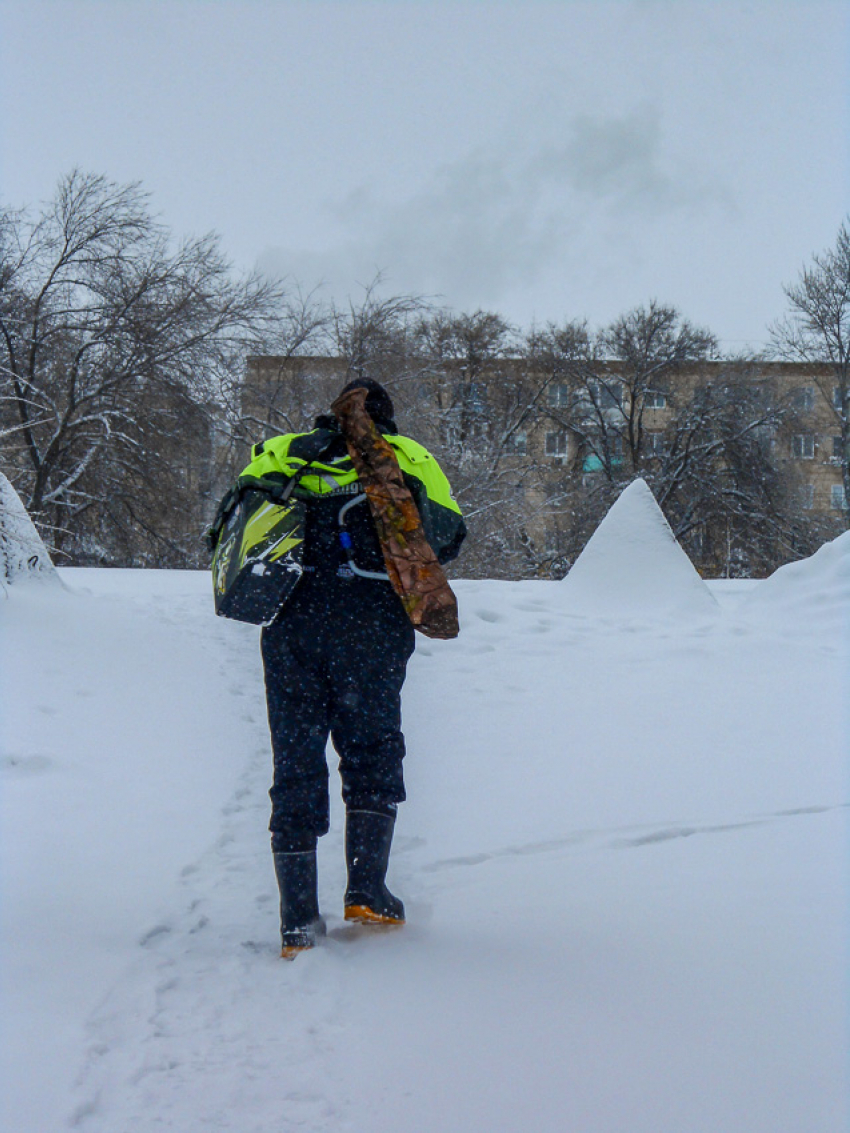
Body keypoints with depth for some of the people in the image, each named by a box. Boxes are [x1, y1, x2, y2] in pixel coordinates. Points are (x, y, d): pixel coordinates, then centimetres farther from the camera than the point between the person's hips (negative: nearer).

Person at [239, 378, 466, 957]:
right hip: (368, 622, -2)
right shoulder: (407, 457, 14)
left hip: (288, 623, 2)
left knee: (296, 761, 7)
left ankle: (298, 919, 4)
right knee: (372, 750, 13)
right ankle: (366, 891, 2)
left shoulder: (279, 454, 21)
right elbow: (447, 538, 7)